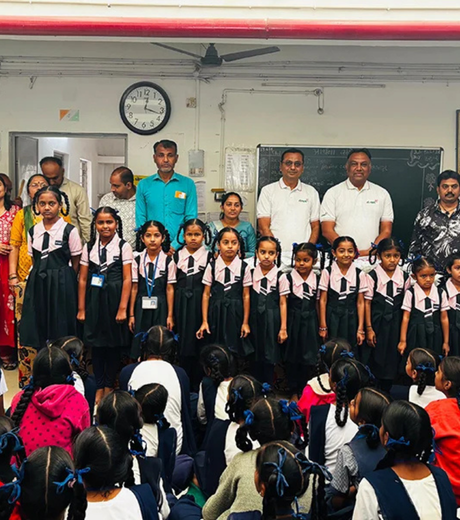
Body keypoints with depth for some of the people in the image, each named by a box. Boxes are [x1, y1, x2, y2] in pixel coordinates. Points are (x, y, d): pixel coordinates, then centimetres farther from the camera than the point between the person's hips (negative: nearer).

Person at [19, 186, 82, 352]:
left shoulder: (69, 231, -7)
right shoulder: (33, 231, 8)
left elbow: (76, 262, -2)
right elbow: (34, 260, 14)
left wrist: (65, 280, 0)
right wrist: (40, 278, 5)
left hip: (61, 283, -4)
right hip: (37, 283, 5)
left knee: (60, 329, 0)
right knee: (38, 327, 7)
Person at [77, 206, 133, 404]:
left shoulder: (123, 246, -3)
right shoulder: (89, 246, 6)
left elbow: (127, 279, -6)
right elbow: (83, 279, 5)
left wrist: (123, 308, -11)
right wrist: (81, 308, 2)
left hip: (114, 299, -2)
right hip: (94, 300, 3)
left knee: (114, 344, 7)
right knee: (96, 343, 7)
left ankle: (109, 386, 22)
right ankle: (99, 387, 20)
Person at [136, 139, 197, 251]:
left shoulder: (188, 184, 4)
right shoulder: (143, 185, 7)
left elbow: (191, 219, 0)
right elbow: (140, 219, 4)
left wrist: (175, 245, -11)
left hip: (178, 247, 0)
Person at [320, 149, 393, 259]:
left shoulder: (382, 194, 14)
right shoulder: (332, 193, 8)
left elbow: (386, 230, 10)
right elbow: (327, 230, 2)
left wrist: (369, 252, -7)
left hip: (372, 258, 1)